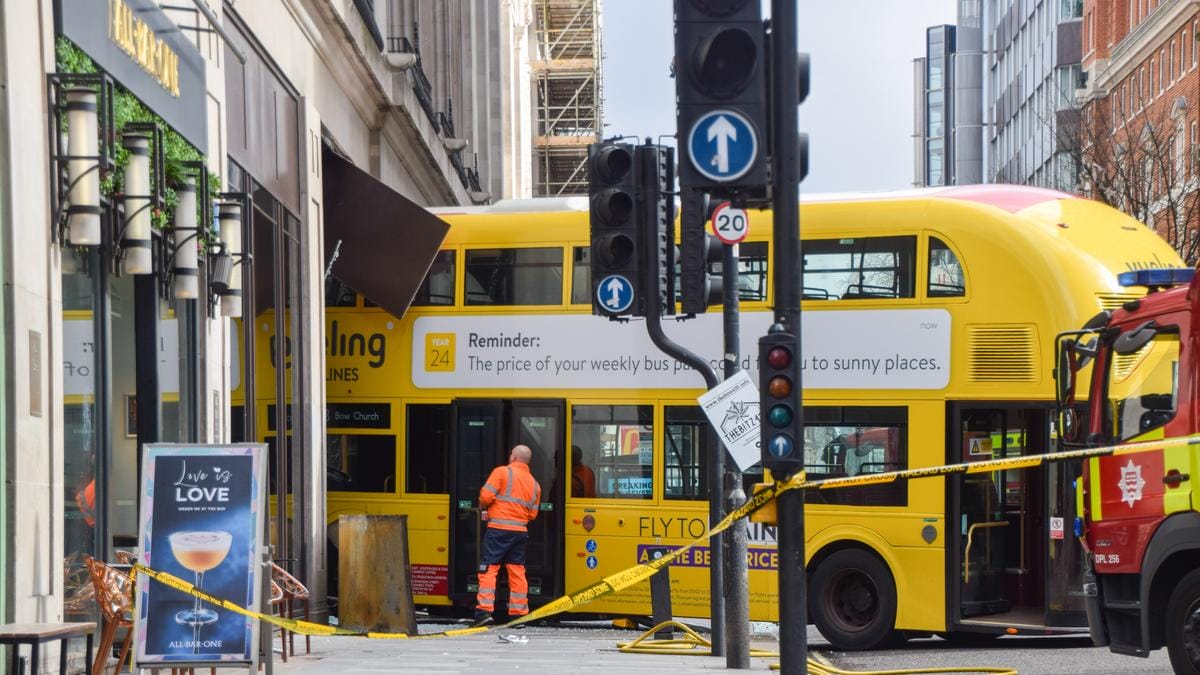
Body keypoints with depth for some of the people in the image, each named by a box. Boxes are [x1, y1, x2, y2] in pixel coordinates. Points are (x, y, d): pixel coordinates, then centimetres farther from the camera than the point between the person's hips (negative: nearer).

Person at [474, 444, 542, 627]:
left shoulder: (502, 472, -3)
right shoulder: (534, 483, 14)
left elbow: (486, 496, -10)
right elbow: (532, 513, 12)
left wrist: (483, 507, 10)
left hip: (499, 528, -5)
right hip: (520, 531, 5)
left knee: (489, 569, -4)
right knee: (517, 571, 10)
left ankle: (484, 610, -13)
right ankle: (518, 613, 11)